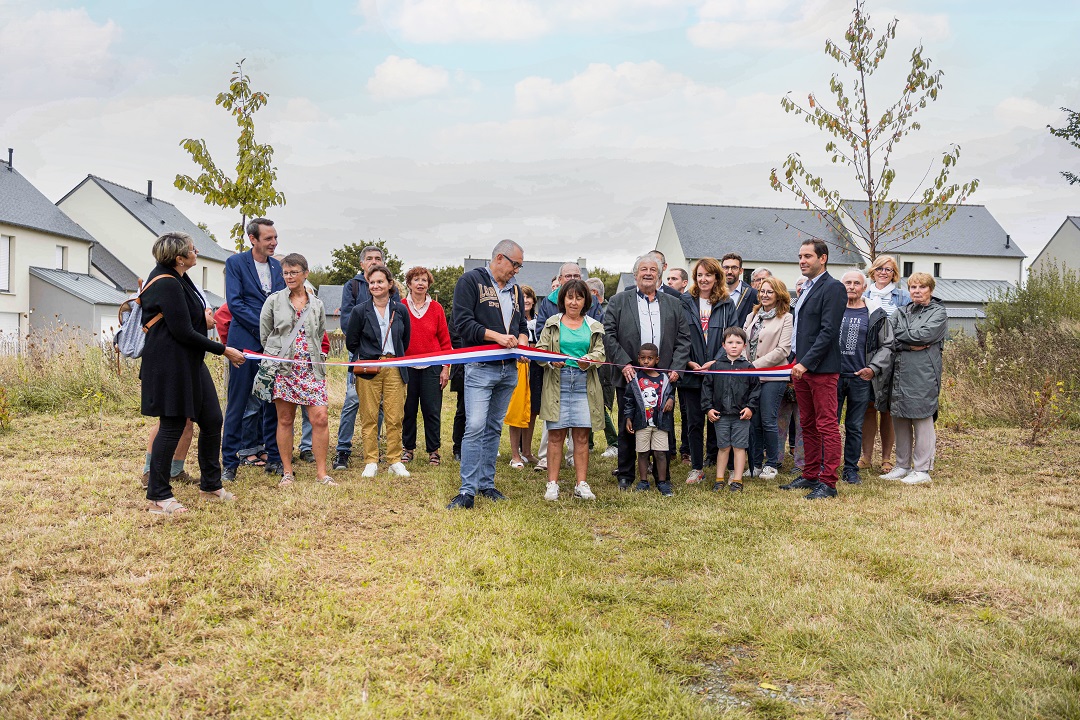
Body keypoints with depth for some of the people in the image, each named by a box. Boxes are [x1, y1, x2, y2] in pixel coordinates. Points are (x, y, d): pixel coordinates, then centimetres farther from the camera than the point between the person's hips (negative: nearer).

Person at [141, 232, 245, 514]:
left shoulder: (178, 279, 13)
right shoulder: (167, 285, -19)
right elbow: (184, 333, -20)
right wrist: (223, 350, -15)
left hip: (190, 363, 10)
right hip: (170, 366, -10)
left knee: (212, 420, 12)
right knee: (172, 426, -3)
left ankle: (210, 485, 25)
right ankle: (157, 497, 9)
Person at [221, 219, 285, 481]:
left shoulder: (277, 266, 12)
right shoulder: (235, 262, -3)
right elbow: (234, 302, -10)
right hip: (245, 342, -5)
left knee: (272, 403, 9)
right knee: (237, 405, 0)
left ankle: (274, 459, 18)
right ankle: (229, 463, 7)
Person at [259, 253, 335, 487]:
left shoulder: (317, 304, 10)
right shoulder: (274, 300, 5)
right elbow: (264, 334, 9)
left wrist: (317, 357, 13)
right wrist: (273, 359, 9)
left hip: (311, 369, 1)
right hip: (283, 368, -1)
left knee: (320, 418, -8)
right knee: (285, 420, 3)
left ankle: (321, 472, 2)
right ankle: (287, 472, 13)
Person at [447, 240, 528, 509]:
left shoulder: (515, 289, 18)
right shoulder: (471, 281, -3)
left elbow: (522, 325, 22)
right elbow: (463, 322, -12)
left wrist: (521, 340, -1)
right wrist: (497, 336, -19)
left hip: (509, 369, 7)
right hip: (481, 368, -7)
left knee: (494, 428, 11)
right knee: (475, 427, -13)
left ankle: (486, 483, 19)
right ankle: (467, 490, -9)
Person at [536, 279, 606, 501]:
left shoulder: (594, 327, 14)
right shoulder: (552, 324, 10)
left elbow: (600, 352, 6)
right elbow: (540, 350, 4)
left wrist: (588, 361, -16)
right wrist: (552, 361, -16)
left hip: (584, 383, 1)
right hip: (557, 382, -1)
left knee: (582, 435, 1)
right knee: (556, 434, -2)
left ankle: (581, 485, 7)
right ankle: (552, 484, 3)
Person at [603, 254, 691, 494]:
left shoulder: (674, 305, 13)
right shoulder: (618, 302, 6)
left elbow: (683, 339, 10)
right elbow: (609, 335, 0)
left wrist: (677, 367, -2)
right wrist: (623, 363, -10)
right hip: (629, 376, -1)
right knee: (627, 428, 6)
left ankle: (662, 478, 13)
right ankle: (625, 475, 18)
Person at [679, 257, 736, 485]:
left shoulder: (727, 305, 6)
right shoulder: (685, 303, 5)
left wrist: (716, 361, -13)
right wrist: (688, 361, -9)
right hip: (691, 372, 1)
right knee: (694, 422, 4)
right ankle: (696, 468, 14)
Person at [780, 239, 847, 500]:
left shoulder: (833, 288, -10)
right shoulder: (806, 289, 19)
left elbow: (828, 331, -18)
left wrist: (806, 363, -20)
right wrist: (796, 362, 14)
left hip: (821, 368, -9)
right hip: (802, 367, 10)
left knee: (827, 426, -4)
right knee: (807, 426, 14)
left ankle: (828, 482, -1)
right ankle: (810, 475, 22)